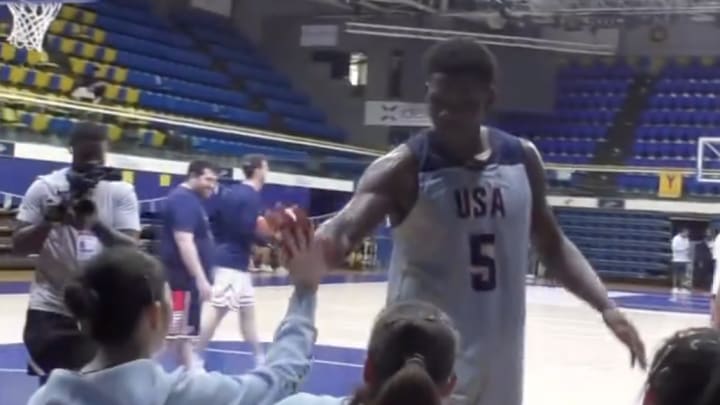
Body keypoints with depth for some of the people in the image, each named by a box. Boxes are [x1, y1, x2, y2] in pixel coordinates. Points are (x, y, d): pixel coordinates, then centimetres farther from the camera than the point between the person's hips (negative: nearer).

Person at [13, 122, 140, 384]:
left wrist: (97, 224, -29)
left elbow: (130, 251, -11)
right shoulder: (44, 188, -1)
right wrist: (50, 220, -22)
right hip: (50, 308, 0)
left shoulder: (121, 192, -1)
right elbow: (19, 246, -3)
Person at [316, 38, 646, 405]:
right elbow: (346, 226, -29)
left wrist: (606, 306, 2)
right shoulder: (404, 167, -13)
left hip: (498, 357, 6)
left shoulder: (522, 159, 2)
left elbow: (552, 245, 13)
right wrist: (314, 245, -52)